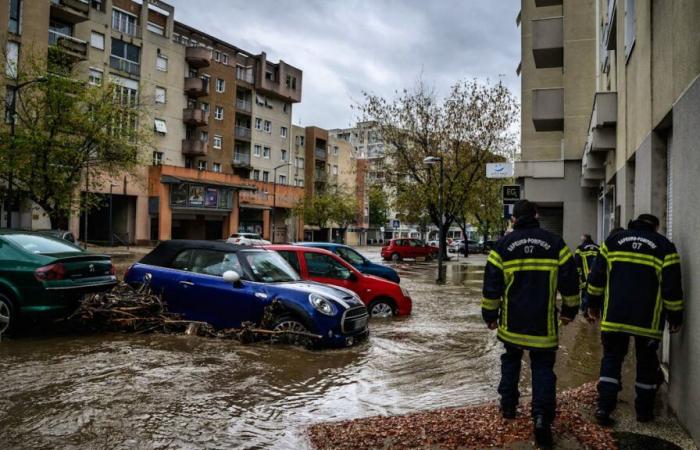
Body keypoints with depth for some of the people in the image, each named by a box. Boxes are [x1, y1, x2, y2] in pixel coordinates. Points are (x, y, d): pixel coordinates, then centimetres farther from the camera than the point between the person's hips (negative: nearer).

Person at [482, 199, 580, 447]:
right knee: (543, 366, 6)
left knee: (511, 360, 21)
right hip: (544, 324, -1)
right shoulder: (555, 243, -2)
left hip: (512, 323, 1)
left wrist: (490, 315, 9)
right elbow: (570, 281, 1)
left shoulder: (503, 245, -3)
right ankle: (542, 413, -9)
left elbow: (492, 285, -1)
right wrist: (569, 310, 14)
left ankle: (508, 405, 27)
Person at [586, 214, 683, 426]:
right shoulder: (664, 247, -1)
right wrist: (675, 317, 6)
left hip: (614, 316, 1)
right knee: (646, 363, 14)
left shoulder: (613, 240, 5)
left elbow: (596, 277, 4)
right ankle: (644, 410, 22)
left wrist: (593, 304, 14)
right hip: (648, 319, -1)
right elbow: (672, 288, -4)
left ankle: (604, 407, 1)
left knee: (611, 359, 9)